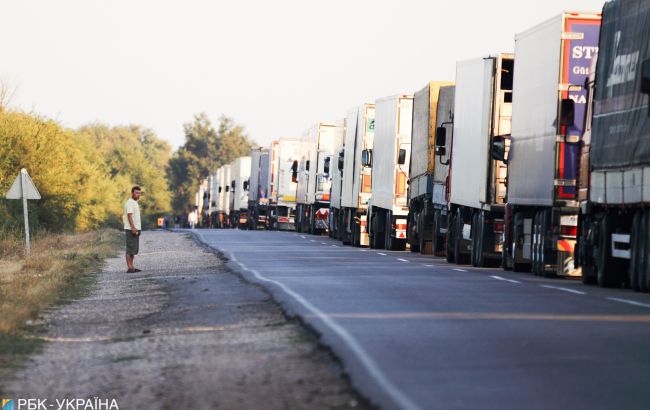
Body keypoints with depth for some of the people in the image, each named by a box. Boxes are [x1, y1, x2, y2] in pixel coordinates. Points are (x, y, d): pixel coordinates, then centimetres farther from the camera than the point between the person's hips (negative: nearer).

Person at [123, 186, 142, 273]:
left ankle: (132, 267, 13)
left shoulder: (135, 203, 19)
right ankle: (129, 268, -12)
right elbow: (129, 215, -20)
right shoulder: (130, 203, -12)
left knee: (134, 249, 11)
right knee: (130, 249, -10)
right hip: (131, 229, -10)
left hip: (136, 229, 10)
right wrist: (133, 227, -27)